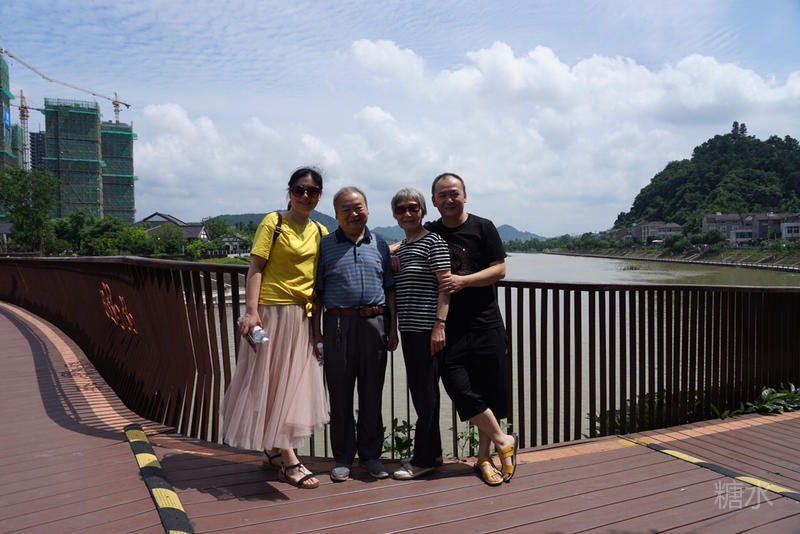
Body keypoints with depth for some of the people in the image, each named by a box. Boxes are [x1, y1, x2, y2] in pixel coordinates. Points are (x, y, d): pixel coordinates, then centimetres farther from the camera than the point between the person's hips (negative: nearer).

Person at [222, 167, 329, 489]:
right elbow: (255, 268, -8)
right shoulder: (273, 222, -3)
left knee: (293, 383, 11)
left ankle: (274, 452, 26)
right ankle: (288, 461, 4)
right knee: (271, 379, -1)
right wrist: (251, 311, -18)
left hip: (303, 317, 6)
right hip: (272, 311, -6)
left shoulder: (321, 232, 12)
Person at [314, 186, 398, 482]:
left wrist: (393, 327, 7)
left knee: (372, 392, 8)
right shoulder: (325, 246, 6)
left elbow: (390, 289, 14)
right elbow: (316, 291, 5)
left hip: (374, 322, 2)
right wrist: (315, 329, -2)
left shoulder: (380, 245, 13)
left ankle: (370, 454, 22)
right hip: (338, 324, -2)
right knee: (340, 392, 4)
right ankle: (342, 457, 18)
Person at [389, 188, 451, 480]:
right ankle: (433, 451, 25)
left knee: (426, 392, -3)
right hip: (408, 329, 8)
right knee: (418, 391, 13)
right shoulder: (399, 249, 17)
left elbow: (446, 285, -13)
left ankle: (423, 458, 7)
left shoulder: (433, 242, -6)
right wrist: (393, 330, 17)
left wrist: (440, 324, -19)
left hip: (428, 328, -8)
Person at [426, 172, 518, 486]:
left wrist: (463, 281, -17)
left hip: (484, 323, -1)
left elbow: (499, 270, -4)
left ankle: (483, 457, 19)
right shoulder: (428, 234, 10)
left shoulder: (482, 228, 2)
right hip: (448, 327, 2)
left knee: (488, 390, 2)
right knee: (460, 389, -8)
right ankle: (503, 441, 11)